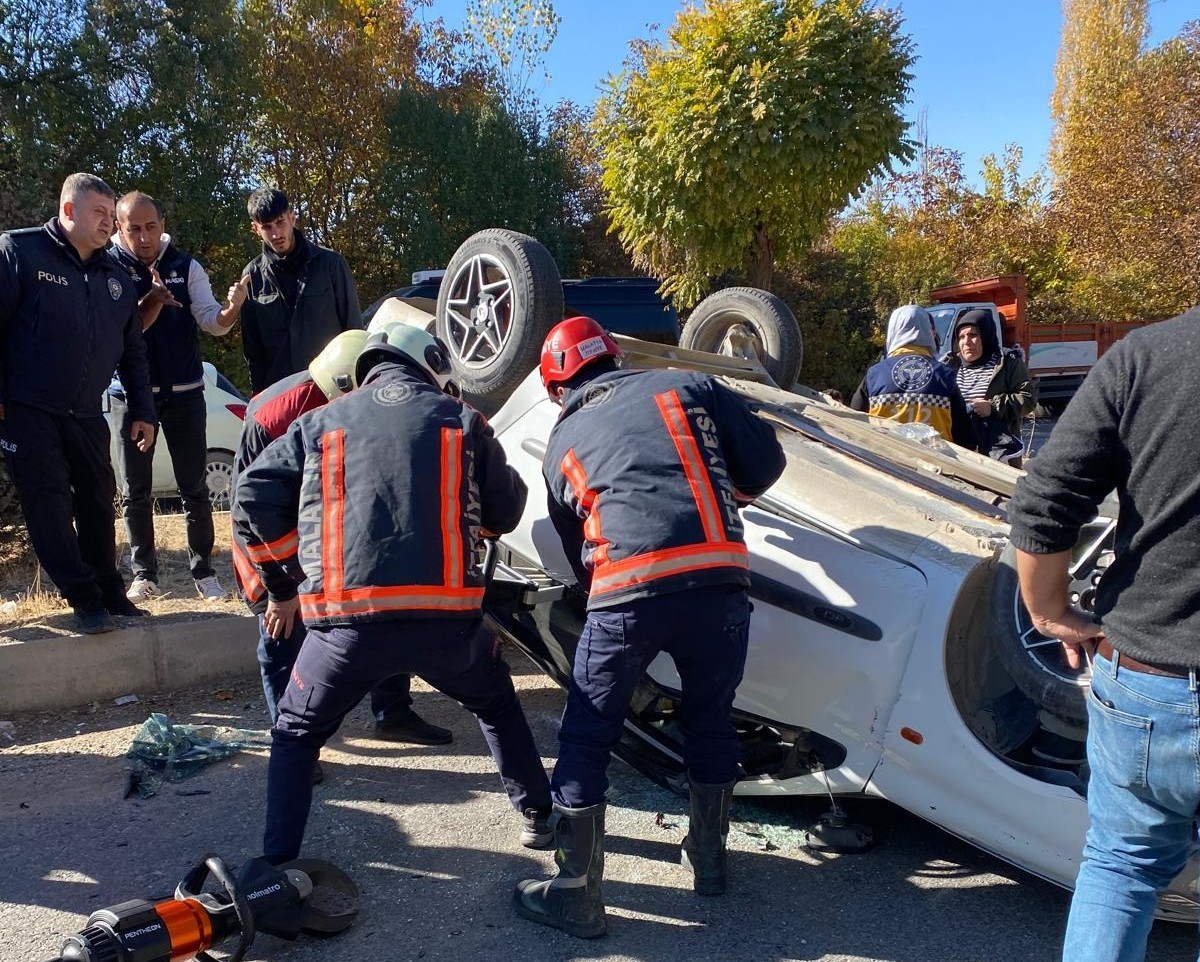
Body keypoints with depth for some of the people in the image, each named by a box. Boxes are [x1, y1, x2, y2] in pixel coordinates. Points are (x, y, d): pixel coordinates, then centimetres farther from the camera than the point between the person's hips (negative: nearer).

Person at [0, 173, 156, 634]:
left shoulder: (115, 278, 11)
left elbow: (133, 351, 16)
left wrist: (142, 410, 12)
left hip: (87, 415, 5)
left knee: (97, 502, 9)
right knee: (49, 504, -5)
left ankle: (109, 592, 20)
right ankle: (86, 600, 0)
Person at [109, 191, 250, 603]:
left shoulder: (185, 267, 0)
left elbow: (212, 321, -8)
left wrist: (232, 308, -30)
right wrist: (153, 300, -24)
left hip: (184, 392, 1)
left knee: (194, 487, 5)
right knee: (135, 491, 7)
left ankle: (203, 571, 13)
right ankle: (144, 574, 18)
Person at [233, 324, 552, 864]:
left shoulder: (321, 423, 15)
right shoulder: (461, 420, 13)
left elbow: (252, 497, 10)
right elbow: (506, 512, 19)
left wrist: (282, 589, 18)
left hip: (346, 618, 0)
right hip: (447, 616, 1)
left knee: (296, 734, 24)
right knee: (496, 706, 30)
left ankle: (277, 862, 20)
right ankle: (537, 817, 37)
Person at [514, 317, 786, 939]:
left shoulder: (561, 441, 20)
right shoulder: (688, 386, 17)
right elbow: (765, 461, 16)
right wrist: (734, 494, 36)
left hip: (624, 592, -1)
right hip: (717, 579, 2)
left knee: (585, 740, 13)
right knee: (711, 720, 24)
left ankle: (576, 894, 19)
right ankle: (708, 859, 39)